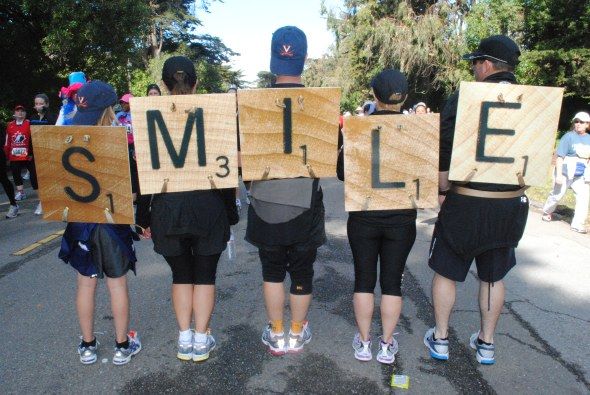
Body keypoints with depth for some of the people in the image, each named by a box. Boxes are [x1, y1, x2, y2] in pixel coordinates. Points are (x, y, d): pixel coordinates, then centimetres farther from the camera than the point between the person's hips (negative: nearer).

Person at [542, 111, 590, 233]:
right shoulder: (569, 136, -8)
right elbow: (560, 157, -12)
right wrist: (558, 175, -17)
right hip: (566, 173, -4)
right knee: (556, 195, 8)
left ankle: (578, 225, 1)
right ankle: (547, 212, 35)